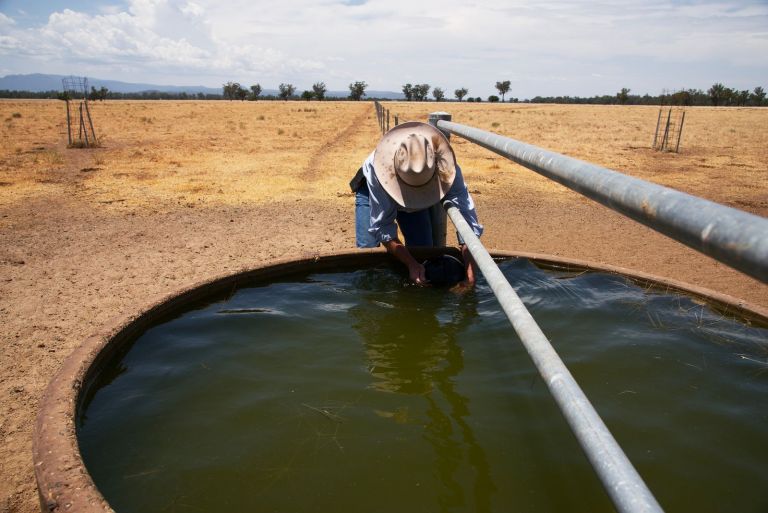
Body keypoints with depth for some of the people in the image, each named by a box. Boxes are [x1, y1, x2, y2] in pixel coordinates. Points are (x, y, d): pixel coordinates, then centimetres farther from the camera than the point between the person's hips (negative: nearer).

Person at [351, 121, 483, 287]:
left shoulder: (447, 169, -41)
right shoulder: (378, 168, -45)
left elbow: (466, 215, -40)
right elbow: (382, 227, -38)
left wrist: (470, 266, -50)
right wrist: (411, 264, -46)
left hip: (417, 201, 2)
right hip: (372, 191, -2)